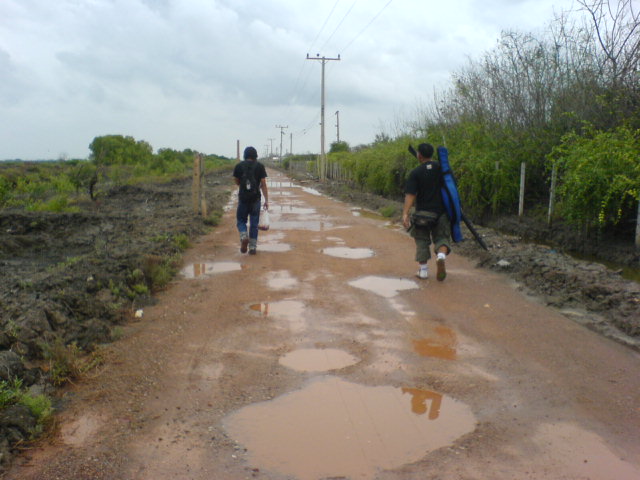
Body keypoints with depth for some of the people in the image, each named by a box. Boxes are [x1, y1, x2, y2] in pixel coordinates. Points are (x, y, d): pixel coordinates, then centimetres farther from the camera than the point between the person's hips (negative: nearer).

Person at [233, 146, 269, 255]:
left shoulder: (239, 166, 1)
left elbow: (237, 182, 10)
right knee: (254, 223, 8)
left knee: (241, 220, 14)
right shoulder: (260, 166, -1)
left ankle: (244, 237, -13)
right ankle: (253, 247, 8)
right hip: (256, 198, 0)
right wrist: (266, 200, -4)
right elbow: (263, 184, -5)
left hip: (243, 198, 0)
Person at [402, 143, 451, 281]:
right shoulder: (441, 168, 2)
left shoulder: (415, 172, -8)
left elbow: (410, 194, -16)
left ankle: (423, 269, 11)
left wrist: (405, 213, -19)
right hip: (442, 211, 2)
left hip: (423, 212, -2)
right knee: (441, 237, 11)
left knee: (422, 240, 10)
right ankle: (441, 255, -20)